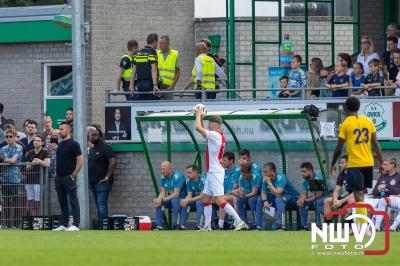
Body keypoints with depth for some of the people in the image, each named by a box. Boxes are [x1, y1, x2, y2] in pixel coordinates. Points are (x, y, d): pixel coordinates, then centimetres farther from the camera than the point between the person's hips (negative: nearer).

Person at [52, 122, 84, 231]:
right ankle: (63, 224, 16)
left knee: (73, 201, -6)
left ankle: (75, 225, -6)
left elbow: (80, 160, -12)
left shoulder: (73, 144, -8)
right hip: (59, 177, 8)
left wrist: (73, 174, -13)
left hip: (69, 177, -8)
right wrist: (57, 173, 14)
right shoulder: (60, 144, 16)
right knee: (62, 202, 11)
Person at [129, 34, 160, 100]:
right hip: (150, 83, -7)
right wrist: (155, 85, -24)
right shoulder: (152, 52, -7)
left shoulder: (139, 53, 14)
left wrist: (131, 85, 15)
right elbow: (153, 69, -17)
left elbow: (134, 70, 14)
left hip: (139, 84, 7)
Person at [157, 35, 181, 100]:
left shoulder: (175, 54, 5)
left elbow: (178, 72, 7)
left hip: (168, 88, 0)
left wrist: (173, 85, -4)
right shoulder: (156, 54, 6)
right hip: (157, 87, 0)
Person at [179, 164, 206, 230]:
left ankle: (199, 225, -34)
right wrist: (185, 201, -28)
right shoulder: (188, 180, -4)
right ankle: (183, 225, -16)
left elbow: (202, 196, -28)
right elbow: (189, 195, -4)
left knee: (198, 202, -36)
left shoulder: (203, 179, -23)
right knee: (183, 203, -17)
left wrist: (188, 200, -33)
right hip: (195, 199, 6)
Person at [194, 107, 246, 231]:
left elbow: (198, 128, -19)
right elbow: (202, 131, 29)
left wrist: (199, 115, -4)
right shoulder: (218, 136, 13)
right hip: (212, 173, 10)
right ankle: (207, 226, 15)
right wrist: (200, 117, 22)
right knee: (205, 198, 14)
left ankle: (239, 221, -17)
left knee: (219, 200, -14)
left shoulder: (215, 135, -16)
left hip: (215, 173, -10)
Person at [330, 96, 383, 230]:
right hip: (369, 163, 5)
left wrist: (333, 164, 9)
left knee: (359, 195, -7)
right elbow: (376, 144, 4)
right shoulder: (368, 121, 5)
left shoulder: (345, 124, -7)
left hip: (354, 164, -5)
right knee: (360, 194, 16)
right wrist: (381, 162, 10)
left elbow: (339, 148, -4)